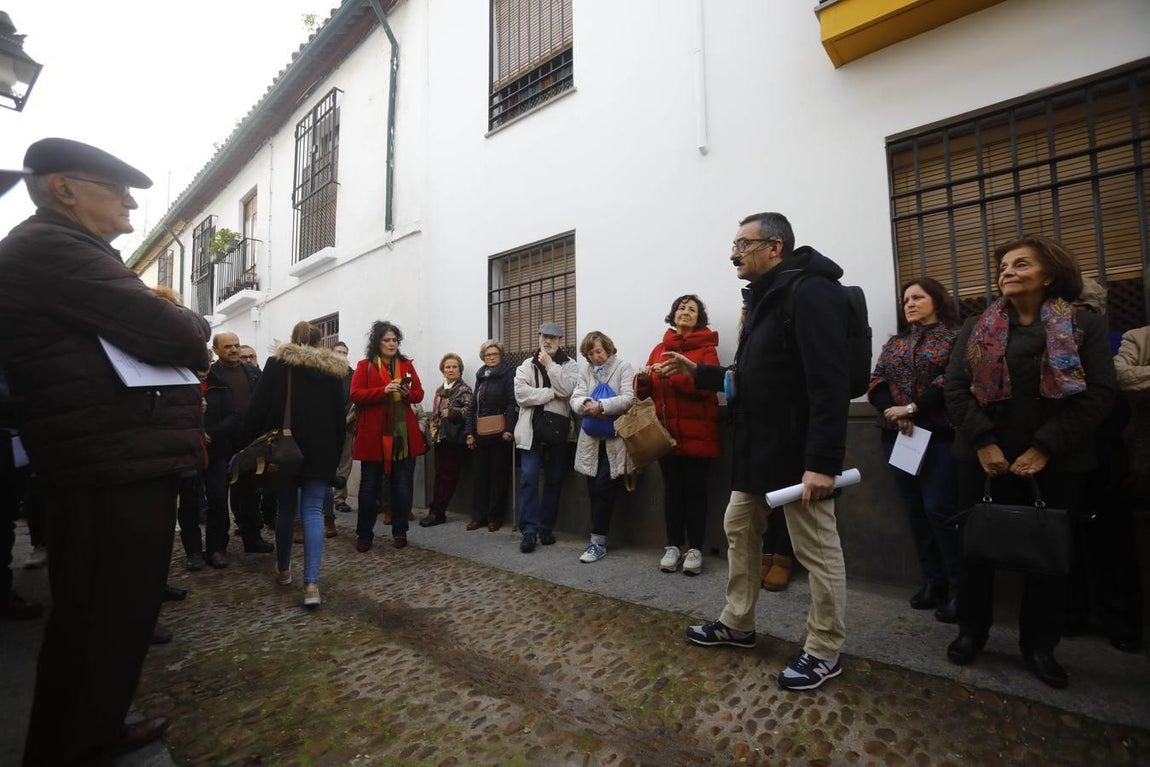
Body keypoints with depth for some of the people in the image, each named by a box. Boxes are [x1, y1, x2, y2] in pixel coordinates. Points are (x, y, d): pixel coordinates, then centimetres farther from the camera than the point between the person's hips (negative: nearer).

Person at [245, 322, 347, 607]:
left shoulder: (276, 364, 0)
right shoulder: (333, 369, 6)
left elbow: (258, 408, -5)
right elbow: (339, 416, 7)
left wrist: (251, 444, 2)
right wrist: (335, 456, 12)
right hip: (320, 452, 1)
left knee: (285, 509, 15)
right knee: (313, 512, 0)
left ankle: (284, 570, 31)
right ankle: (311, 583, -9)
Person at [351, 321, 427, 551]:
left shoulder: (407, 365, 11)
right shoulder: (364, 365, 3)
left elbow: (419, 394, 9)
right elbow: (355, 395, -7)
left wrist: (407, 393, -12)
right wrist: (383, 391, -20)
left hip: (404, 434, 2)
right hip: (374, 435, -2)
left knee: (402, 485, 7)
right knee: (370, 485, 7)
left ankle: (400, 532, 20)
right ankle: (364, 535, 21)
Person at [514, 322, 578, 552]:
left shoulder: (570, 365, 6)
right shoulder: (527, 365, 8)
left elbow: (567, 389, -13)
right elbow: (521, 394, -8)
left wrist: (550, 365, -12)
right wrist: (551, 393, -12)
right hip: (532, 430, 0)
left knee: (554, 481, 8)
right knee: (529, 478, -6)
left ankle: (546, 527, 20)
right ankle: (529, 529, -1)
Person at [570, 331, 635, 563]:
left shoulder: (623, 367, -1)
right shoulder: (585, 371, 12)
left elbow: (629, 399, -13)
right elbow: (575, 399, 1)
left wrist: (601, 406, -22)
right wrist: (587, 405, -21)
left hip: (614, 438, -4)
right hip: (591, 439, 4)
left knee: (603, 488, -7)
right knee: (594, 490, 8)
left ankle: (598, 542, 4)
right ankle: (599, 539, 22)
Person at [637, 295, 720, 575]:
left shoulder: (706, 348, 1)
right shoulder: (660, 348, 12)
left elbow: (706, 385, -16)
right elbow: (647, 392, 12)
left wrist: (673, 373, -23)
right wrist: (643, 380, -10)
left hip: (697, 432, -3)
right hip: (666, 431, 3)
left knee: (695, 489, 2)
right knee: (672, 489, 8)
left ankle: (695, 548, 14)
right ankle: (673, 546, 19)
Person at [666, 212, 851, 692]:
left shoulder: (810, 292, -14)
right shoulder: (762, 299, 16)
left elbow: (829, 385, -23)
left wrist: (822, 461, -27)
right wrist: (698, 372, 14)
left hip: (798, 452, -10)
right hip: (757, 448, 10)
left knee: (817, 549, 5)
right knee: (739, 530, 17)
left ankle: (824, 652, 24)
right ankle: (737, 624, 34)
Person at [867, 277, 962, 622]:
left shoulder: (954, 336, 2)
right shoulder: (895, 342, 16)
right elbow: (876, 382, 5)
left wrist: (912, 408, -17)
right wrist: (892, 412, -12)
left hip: (939, 434, -5)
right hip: (897, 435, 5)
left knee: (938, 509, -8)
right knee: (916, 511, 8)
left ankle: (958, 587, 7)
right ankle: (932, 581, 20)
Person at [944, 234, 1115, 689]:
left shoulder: (1085, 326, 3)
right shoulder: (976, 328, 7)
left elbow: (1100, 393, -6)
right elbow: (955, 388, -2)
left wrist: (1044, 448, -15)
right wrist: (983, 442, -14)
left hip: (1055, 462, 0)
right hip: (984, 458, 1)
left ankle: (1039, 644, 26)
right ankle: (972, 630, 23)